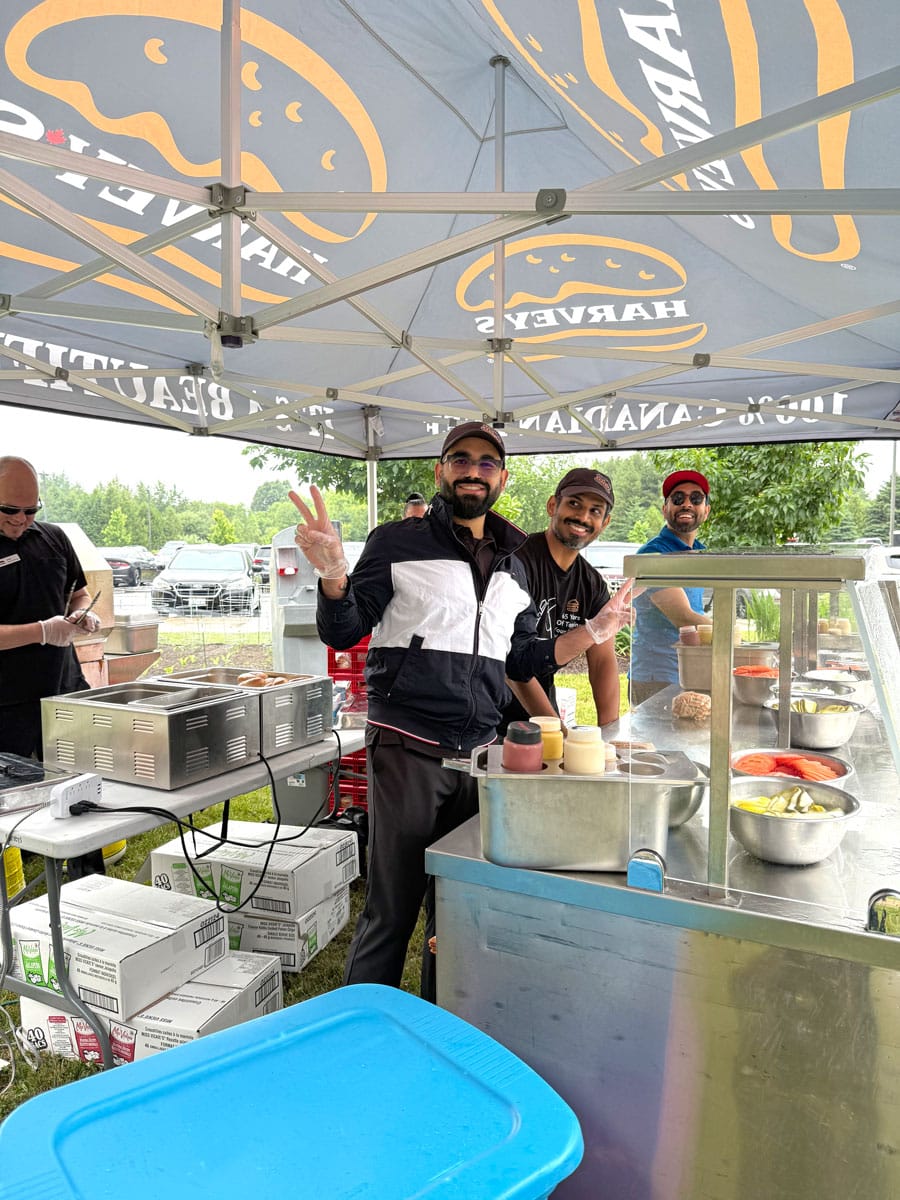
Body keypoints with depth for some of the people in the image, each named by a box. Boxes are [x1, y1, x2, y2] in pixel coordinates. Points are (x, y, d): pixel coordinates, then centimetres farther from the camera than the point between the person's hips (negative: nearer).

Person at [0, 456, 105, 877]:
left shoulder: (53, 537, 7)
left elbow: (78, 591, 21)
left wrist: (82, 614, 0)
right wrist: (43, 631, -22)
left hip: (66, 690, 5)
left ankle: (90, 883, 30)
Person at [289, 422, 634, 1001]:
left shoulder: (513, 567, 14)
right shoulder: (399, 543, -1)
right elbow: (343, 633, -4)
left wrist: (594, 632, 9)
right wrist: (333, 573, -23)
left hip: (479, 753, 5)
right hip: (409, 750, -5)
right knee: (391, 910, 3)